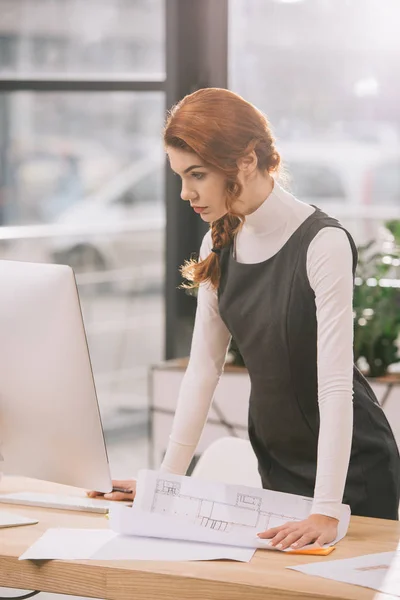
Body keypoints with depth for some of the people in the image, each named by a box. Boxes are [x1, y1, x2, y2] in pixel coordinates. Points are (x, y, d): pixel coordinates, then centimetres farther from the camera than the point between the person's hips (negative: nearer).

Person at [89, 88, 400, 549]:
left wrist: (326, 512, -33)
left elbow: (335, 383, -28)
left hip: (352, 470, -6)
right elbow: (203, 368, 1)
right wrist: (168, 477, -4)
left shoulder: (323, 244, -23)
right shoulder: (220, 246, 0)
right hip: (278, 464, 6)